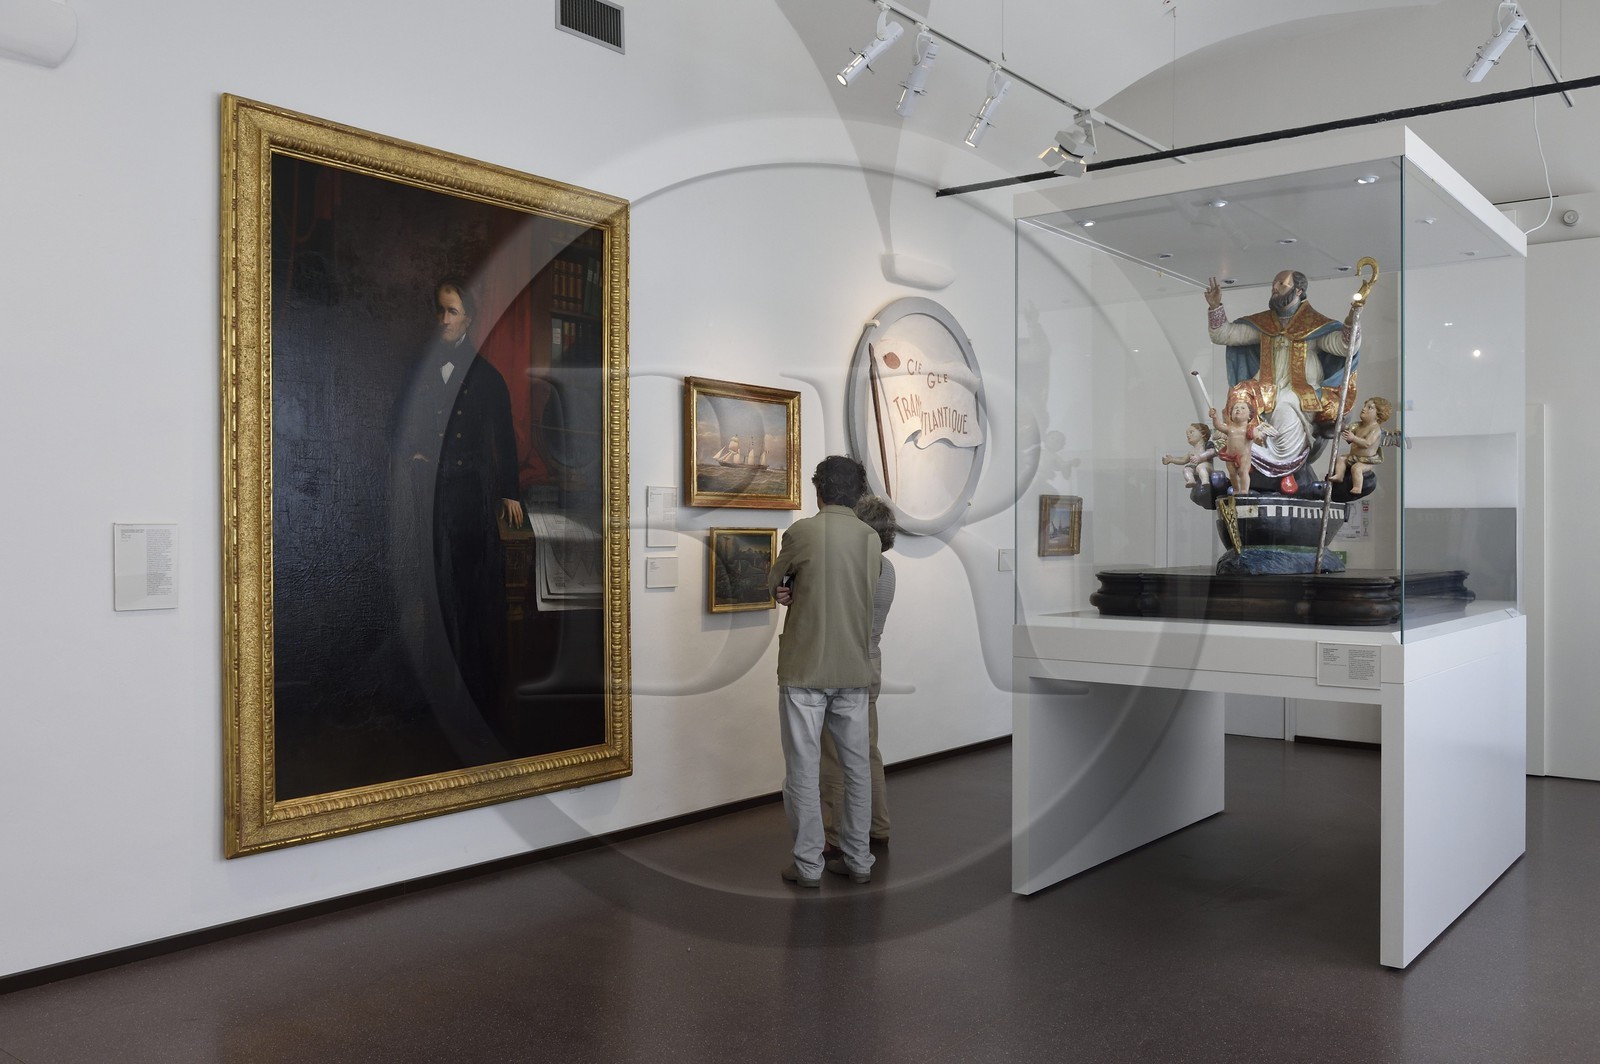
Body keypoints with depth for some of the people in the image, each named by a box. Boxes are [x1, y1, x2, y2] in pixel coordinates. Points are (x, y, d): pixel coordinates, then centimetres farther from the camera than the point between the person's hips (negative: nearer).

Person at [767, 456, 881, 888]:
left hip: (805, 670, -4)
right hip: (854, 670, 5)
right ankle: (858, 860, 20)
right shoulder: (872, 538, 4)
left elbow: (773, 585, 4)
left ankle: (808, 865, 8)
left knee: (803, 768, 3)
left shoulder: (802, 532, -9)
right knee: (856, 766, 12)